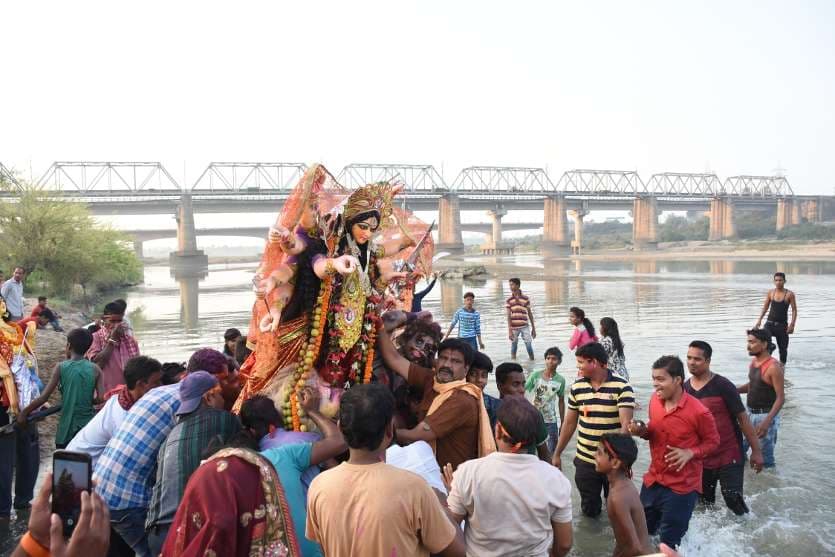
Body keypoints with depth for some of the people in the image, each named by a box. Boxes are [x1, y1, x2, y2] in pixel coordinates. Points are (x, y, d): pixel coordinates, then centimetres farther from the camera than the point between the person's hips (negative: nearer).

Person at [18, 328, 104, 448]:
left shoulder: (61, 367, -6)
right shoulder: (95, 369, -4)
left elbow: (43, 397, -8)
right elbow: (101, 398, -8)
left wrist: (24, 412, 6)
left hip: (67, 427, -1)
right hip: (89, 426, 1)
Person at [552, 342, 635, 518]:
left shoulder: (622, 387, -14)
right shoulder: (577, 387, 0)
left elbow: (626, 425, -19)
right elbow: (569, 423, 8)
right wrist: (557, 454, 10)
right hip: (585, 460, 3)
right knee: (589, 509, 14)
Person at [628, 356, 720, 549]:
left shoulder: (698, 412, -21)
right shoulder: (654, 401, -3)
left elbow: (713, 441, -7)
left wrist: (690, 453, -23)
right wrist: (642, 431, -9)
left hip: (682, 487, -6)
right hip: (652, 481, 6)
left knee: (668, 544, 5)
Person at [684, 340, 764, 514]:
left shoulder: (722, 386, -14)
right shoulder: (685, 388, 0)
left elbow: (743, 418, -9)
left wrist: (756, 450, -9)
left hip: (729, 457, -5)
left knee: (733, 500, -7)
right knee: (704, 503, 15)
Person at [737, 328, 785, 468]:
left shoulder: (773, 367, -20)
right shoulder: (753, 361, 5)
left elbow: (781, 398, -21)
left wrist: (767, 422, -28)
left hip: (765, 415, -8)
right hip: (750, 413, 8)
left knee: (764, 458, 1)